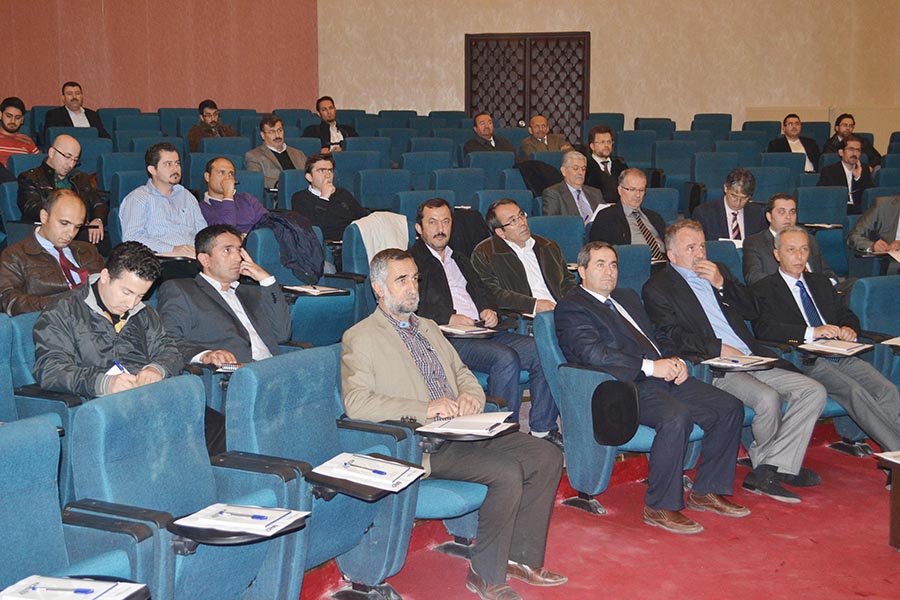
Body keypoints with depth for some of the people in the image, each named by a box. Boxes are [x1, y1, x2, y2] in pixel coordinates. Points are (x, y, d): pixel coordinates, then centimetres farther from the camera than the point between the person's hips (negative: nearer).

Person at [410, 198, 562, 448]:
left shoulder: (459, 260, 30)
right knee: (505, 357, -32)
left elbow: (483, 292, 30)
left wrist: (489, 310, 6)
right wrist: (450, 318, -18)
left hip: (481, 331, 7)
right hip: (449, 339, -7)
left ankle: (543, 429, -9)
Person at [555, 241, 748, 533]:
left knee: (730, 407, -5)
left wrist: (676, 361, 4)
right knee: (676, 418, -34)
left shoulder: (628, 297, 28)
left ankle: (707, 490, 6)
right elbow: (593, 352, -15)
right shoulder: (571, 308, 0)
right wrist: (650, 366, -19)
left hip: (665, 377, 9)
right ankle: (660, 507, -19)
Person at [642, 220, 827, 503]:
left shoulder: (719, 272, 23)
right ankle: (763, 459, -2)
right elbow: (673, 337, -8)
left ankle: (767, 470, -12)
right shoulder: (657, 288, 3)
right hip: (715, 368, -7)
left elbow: (752, 310, 16)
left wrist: (722, 283, 1)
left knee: (813, 391, -9)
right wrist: (718, 348, -15)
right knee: (768, 398, -31)